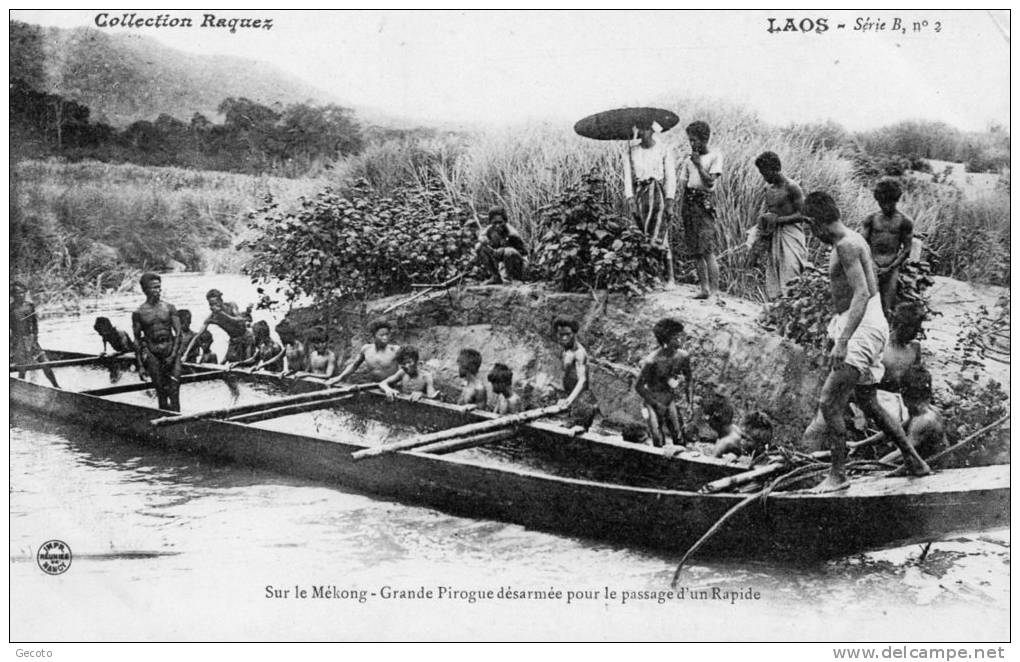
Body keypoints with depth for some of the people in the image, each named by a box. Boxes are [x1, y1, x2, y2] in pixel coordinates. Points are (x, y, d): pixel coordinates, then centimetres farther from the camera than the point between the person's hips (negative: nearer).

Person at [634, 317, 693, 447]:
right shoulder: (652, 361, -26)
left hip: (671, 399, 5)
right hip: (653, 399, -4)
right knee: (659, 443, -5)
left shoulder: (683, 356, -11)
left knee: (680, 439, 0)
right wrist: (656, 404, -14)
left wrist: (689, 404, 1)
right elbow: (638, 386, -15)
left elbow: (689, 380, 7)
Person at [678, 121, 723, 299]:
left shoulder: (715, 157, 2)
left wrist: (698, 165, -10)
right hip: (689, 201, 5)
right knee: (696, 251, 4)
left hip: (705, 202, -5)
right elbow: (683, 184, 13)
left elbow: (710, 182, -7)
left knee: (707, 250, -13)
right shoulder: (688, 160, 16)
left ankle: (714, 290, -12)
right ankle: (704, 289, 9)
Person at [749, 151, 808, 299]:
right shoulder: (769, 190, 14)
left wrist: (778, 219, -17)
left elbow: (802, 215, -11)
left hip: (790, 236, -7)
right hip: (773, 237, 7)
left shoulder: (791, 187, -9)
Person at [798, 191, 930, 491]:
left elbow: (862, 294, -25)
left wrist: (843, 341, -32)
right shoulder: (854, 240, 17)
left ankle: (838, 474, -6)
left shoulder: (846, 245, -16)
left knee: (828, 401, -12)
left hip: (863, 329, -11)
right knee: (868, 404, 19)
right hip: (863, 328, 11)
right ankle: (914, 462, 28)